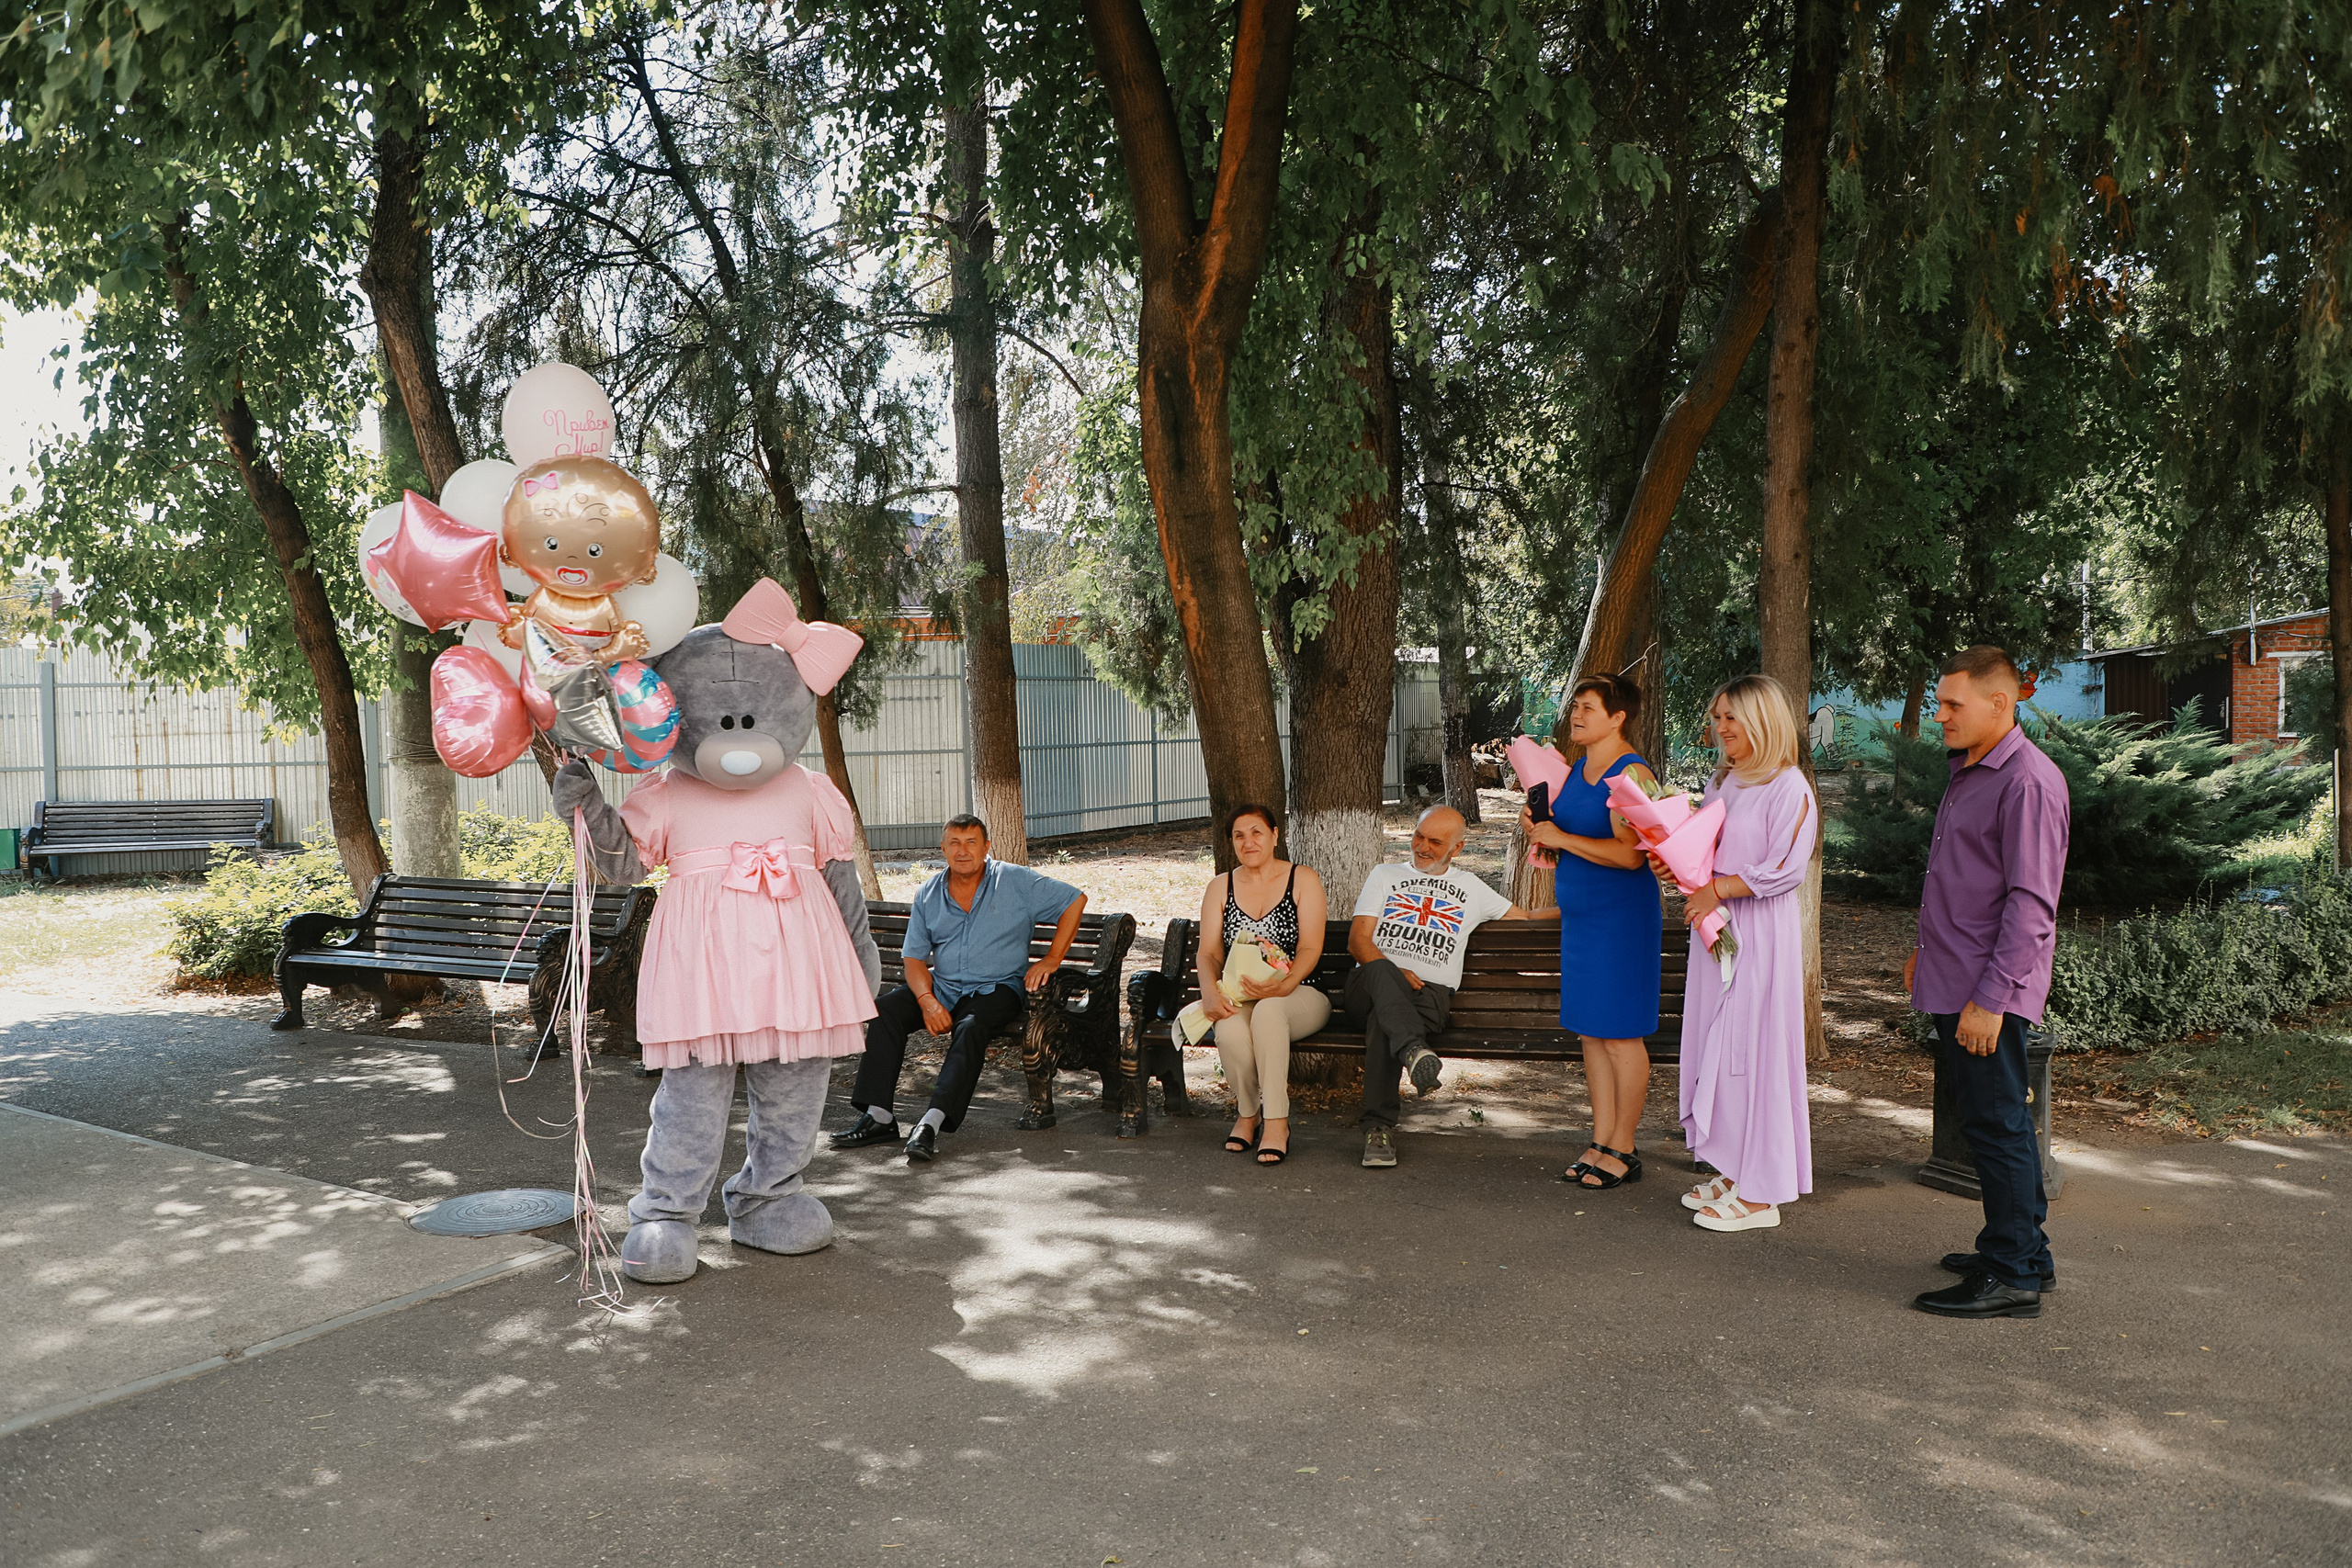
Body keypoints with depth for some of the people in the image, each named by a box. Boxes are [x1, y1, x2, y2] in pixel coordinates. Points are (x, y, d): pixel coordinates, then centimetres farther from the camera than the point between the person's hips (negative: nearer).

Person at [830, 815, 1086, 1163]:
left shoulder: (1015, 881, -3)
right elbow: (914, 957, 5)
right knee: (885, 1009, -20)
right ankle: (878, 1115, -21)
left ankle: (932, 1122, -43)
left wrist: (1052, 958, -5)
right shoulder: (928, 894, 7)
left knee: (971, 1026, -35)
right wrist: (927, 1000, -15)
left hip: (996, 988, -4)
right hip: (941, 987, 4)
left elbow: (1075, 900, 0)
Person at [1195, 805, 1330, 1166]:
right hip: (1238, 997, 2)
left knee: (1267, 1011, -38)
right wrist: (1210, 992, -19)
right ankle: (1247, 1113, -7)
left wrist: (1282, 985, -27)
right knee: (1229, 1028, -34)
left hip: (1299, 995, -2)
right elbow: (1209, 953, 4)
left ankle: (1276, 1122, -29)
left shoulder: (1303, 880, 4)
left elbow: (1310, 949, -7)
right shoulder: (1220, 887, 13)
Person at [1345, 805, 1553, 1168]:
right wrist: (1394, 973, -7)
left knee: (1383, 1018, -37)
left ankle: (1378, 1128, -40)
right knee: (1380, 969, -39)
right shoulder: (1385, 875, 24)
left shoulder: (1471, 889, 28)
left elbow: (1527, 918, 36)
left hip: (1430, 992, 0)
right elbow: (1358, 940, 11)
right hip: (1370, 986, 0)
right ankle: (1414, 1049, -61)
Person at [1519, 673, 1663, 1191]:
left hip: (1622, 916, -9)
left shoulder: (1632, 774, -15)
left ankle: (1622, 1150, 8)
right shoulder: (1578, 770, 13)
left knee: (1620, 1033, -2)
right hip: (1580, 915, 9)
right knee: (1590, 1032, 11)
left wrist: (1561, 838, -20)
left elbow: (1629, 854, -24)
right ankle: (1601, 1142, 19)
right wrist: (1539, 828, 5)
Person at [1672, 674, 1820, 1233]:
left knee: (1753, 1049, -4)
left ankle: (1760, 1195, 4)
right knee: (1716, 1045, 10)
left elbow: (1786, 870, -17)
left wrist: (1718, 888, -16)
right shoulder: (1723, 782, 14)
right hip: (1716, 928, 8)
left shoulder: (1787, 787, -12)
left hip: (1760, 933, -8)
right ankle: (1732, 1173, 21)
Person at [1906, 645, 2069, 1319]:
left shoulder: (2029, 781, -17)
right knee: (1997, 1121, 17)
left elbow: (2030, 904, -21)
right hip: (1954, 983, 10)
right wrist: (1927, 950, 24)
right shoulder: (1967, 772, 14)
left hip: (1988, 992, -10)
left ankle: (2013, 1276, 7)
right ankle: (2026, 1252, 29)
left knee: (1996, 1125, -3)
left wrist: (1990, 997, -22)